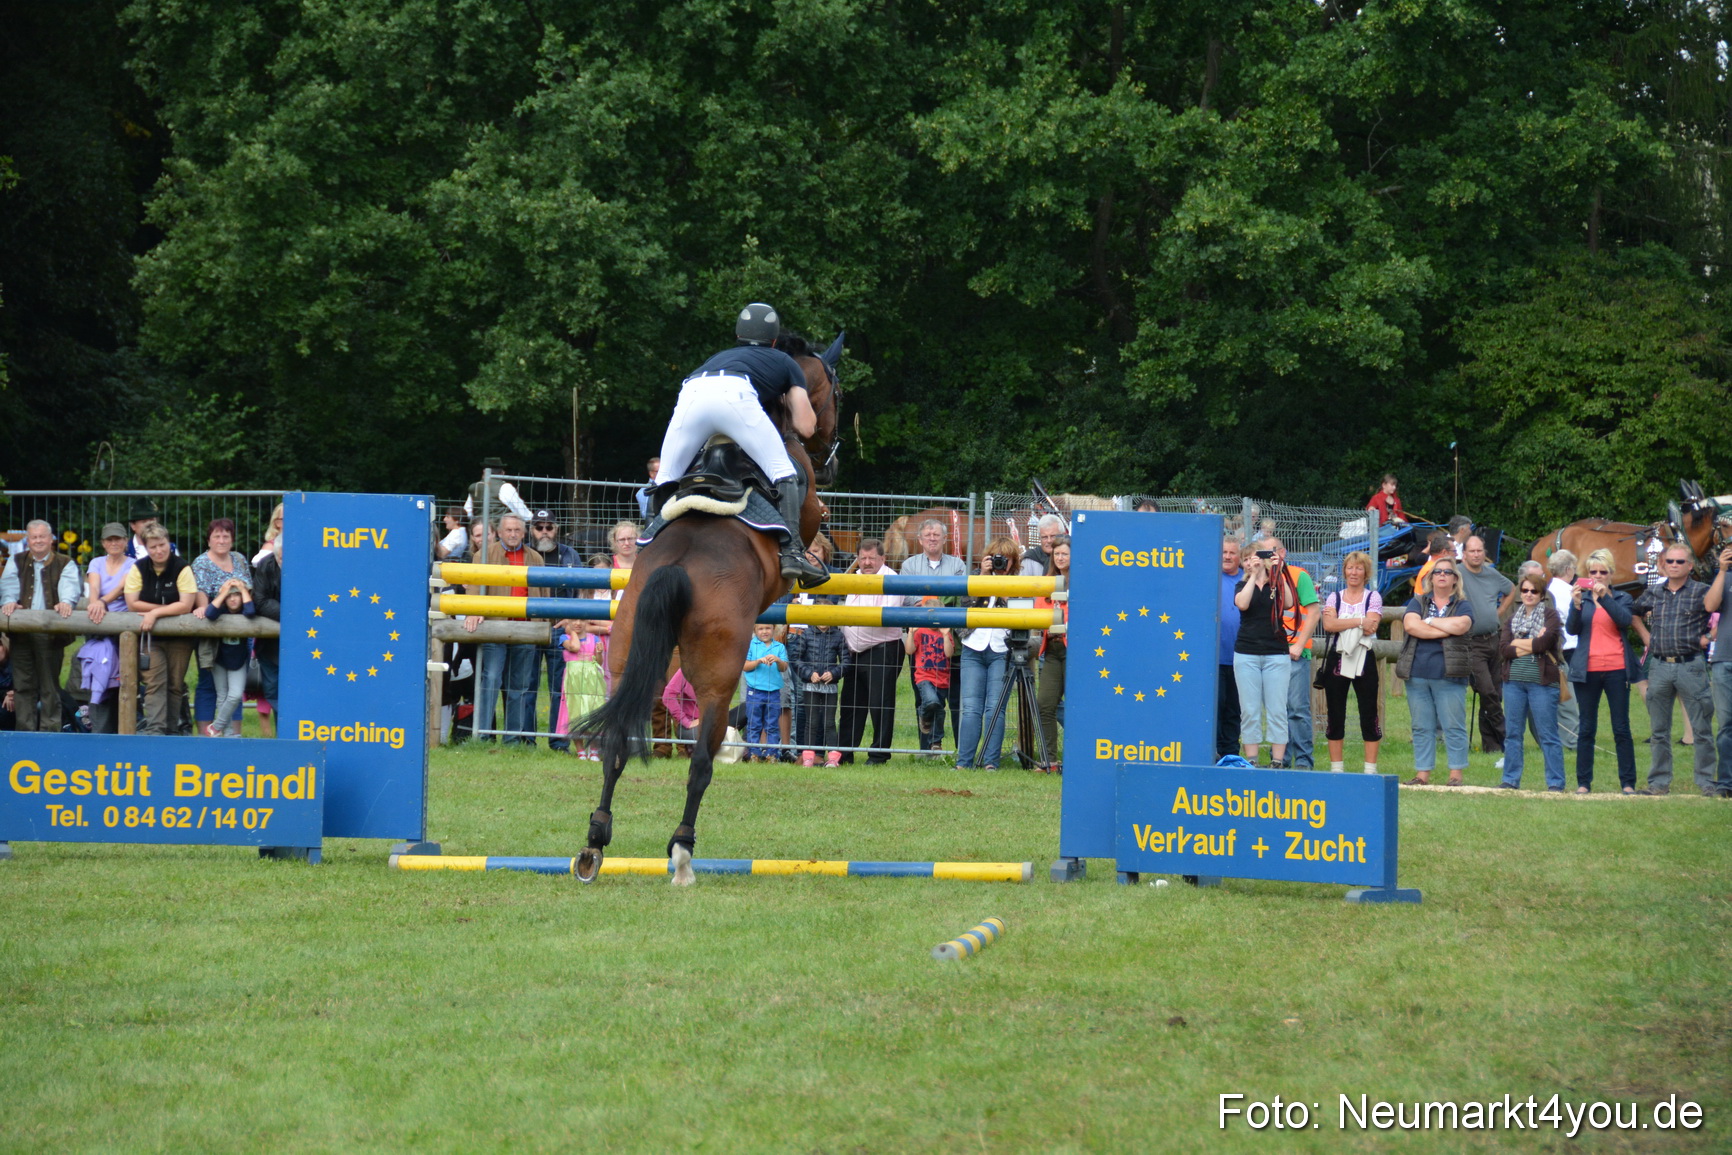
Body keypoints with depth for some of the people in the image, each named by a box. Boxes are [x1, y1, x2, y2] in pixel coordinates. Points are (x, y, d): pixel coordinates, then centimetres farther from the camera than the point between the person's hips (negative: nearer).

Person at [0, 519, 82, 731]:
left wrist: (66, 602, -31)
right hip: (22, 632, 2)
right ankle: (25, 729, 5)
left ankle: (50, 728, 2)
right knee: (23, 683, 2)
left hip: (51, 632, -2)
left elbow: (69, 586, -8)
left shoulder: (65, 564, 9)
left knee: (50, 684, -2)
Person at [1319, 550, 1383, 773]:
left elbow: (1371, 626, -11)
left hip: (1364, 661, -2)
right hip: (1337, 660, 2)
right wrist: (1359, 622, -14)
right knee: (1335, 715, 3)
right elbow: (1328, 624, -9)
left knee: (1369, 715, -2)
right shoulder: (1334, 598, 10)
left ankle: (1371, 769, 2)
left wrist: (1341, 623, -12)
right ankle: (1336, 768, 10)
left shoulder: (1373, 597, 5)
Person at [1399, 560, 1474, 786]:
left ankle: (1456, 774, -1)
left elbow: (1460, 626, -13)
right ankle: (1422, 774, 7)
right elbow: (1411, 625, -6)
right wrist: (1445, 631, -8)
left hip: (1449, 676, -2)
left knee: (1453, 726, -4)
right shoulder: (1418, 603, 13)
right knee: (1422, 727, 4)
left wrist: (1429, 621, -3)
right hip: (1417, 674, 2)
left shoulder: (1462, 606, 8)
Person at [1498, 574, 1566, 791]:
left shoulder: (1550, 615, 2)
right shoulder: (1512, 617, 14)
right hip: (1514, 682, 4)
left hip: (1542, 682, -4)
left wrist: (1517, 643, -3)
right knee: (1513, 733, 8)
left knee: (1547, 735, -2)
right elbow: (1503, 647, 0)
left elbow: (1545, 642, -14)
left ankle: (1555, 783, 1)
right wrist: (1533, 645, -9)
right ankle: (1511, 780, 15)